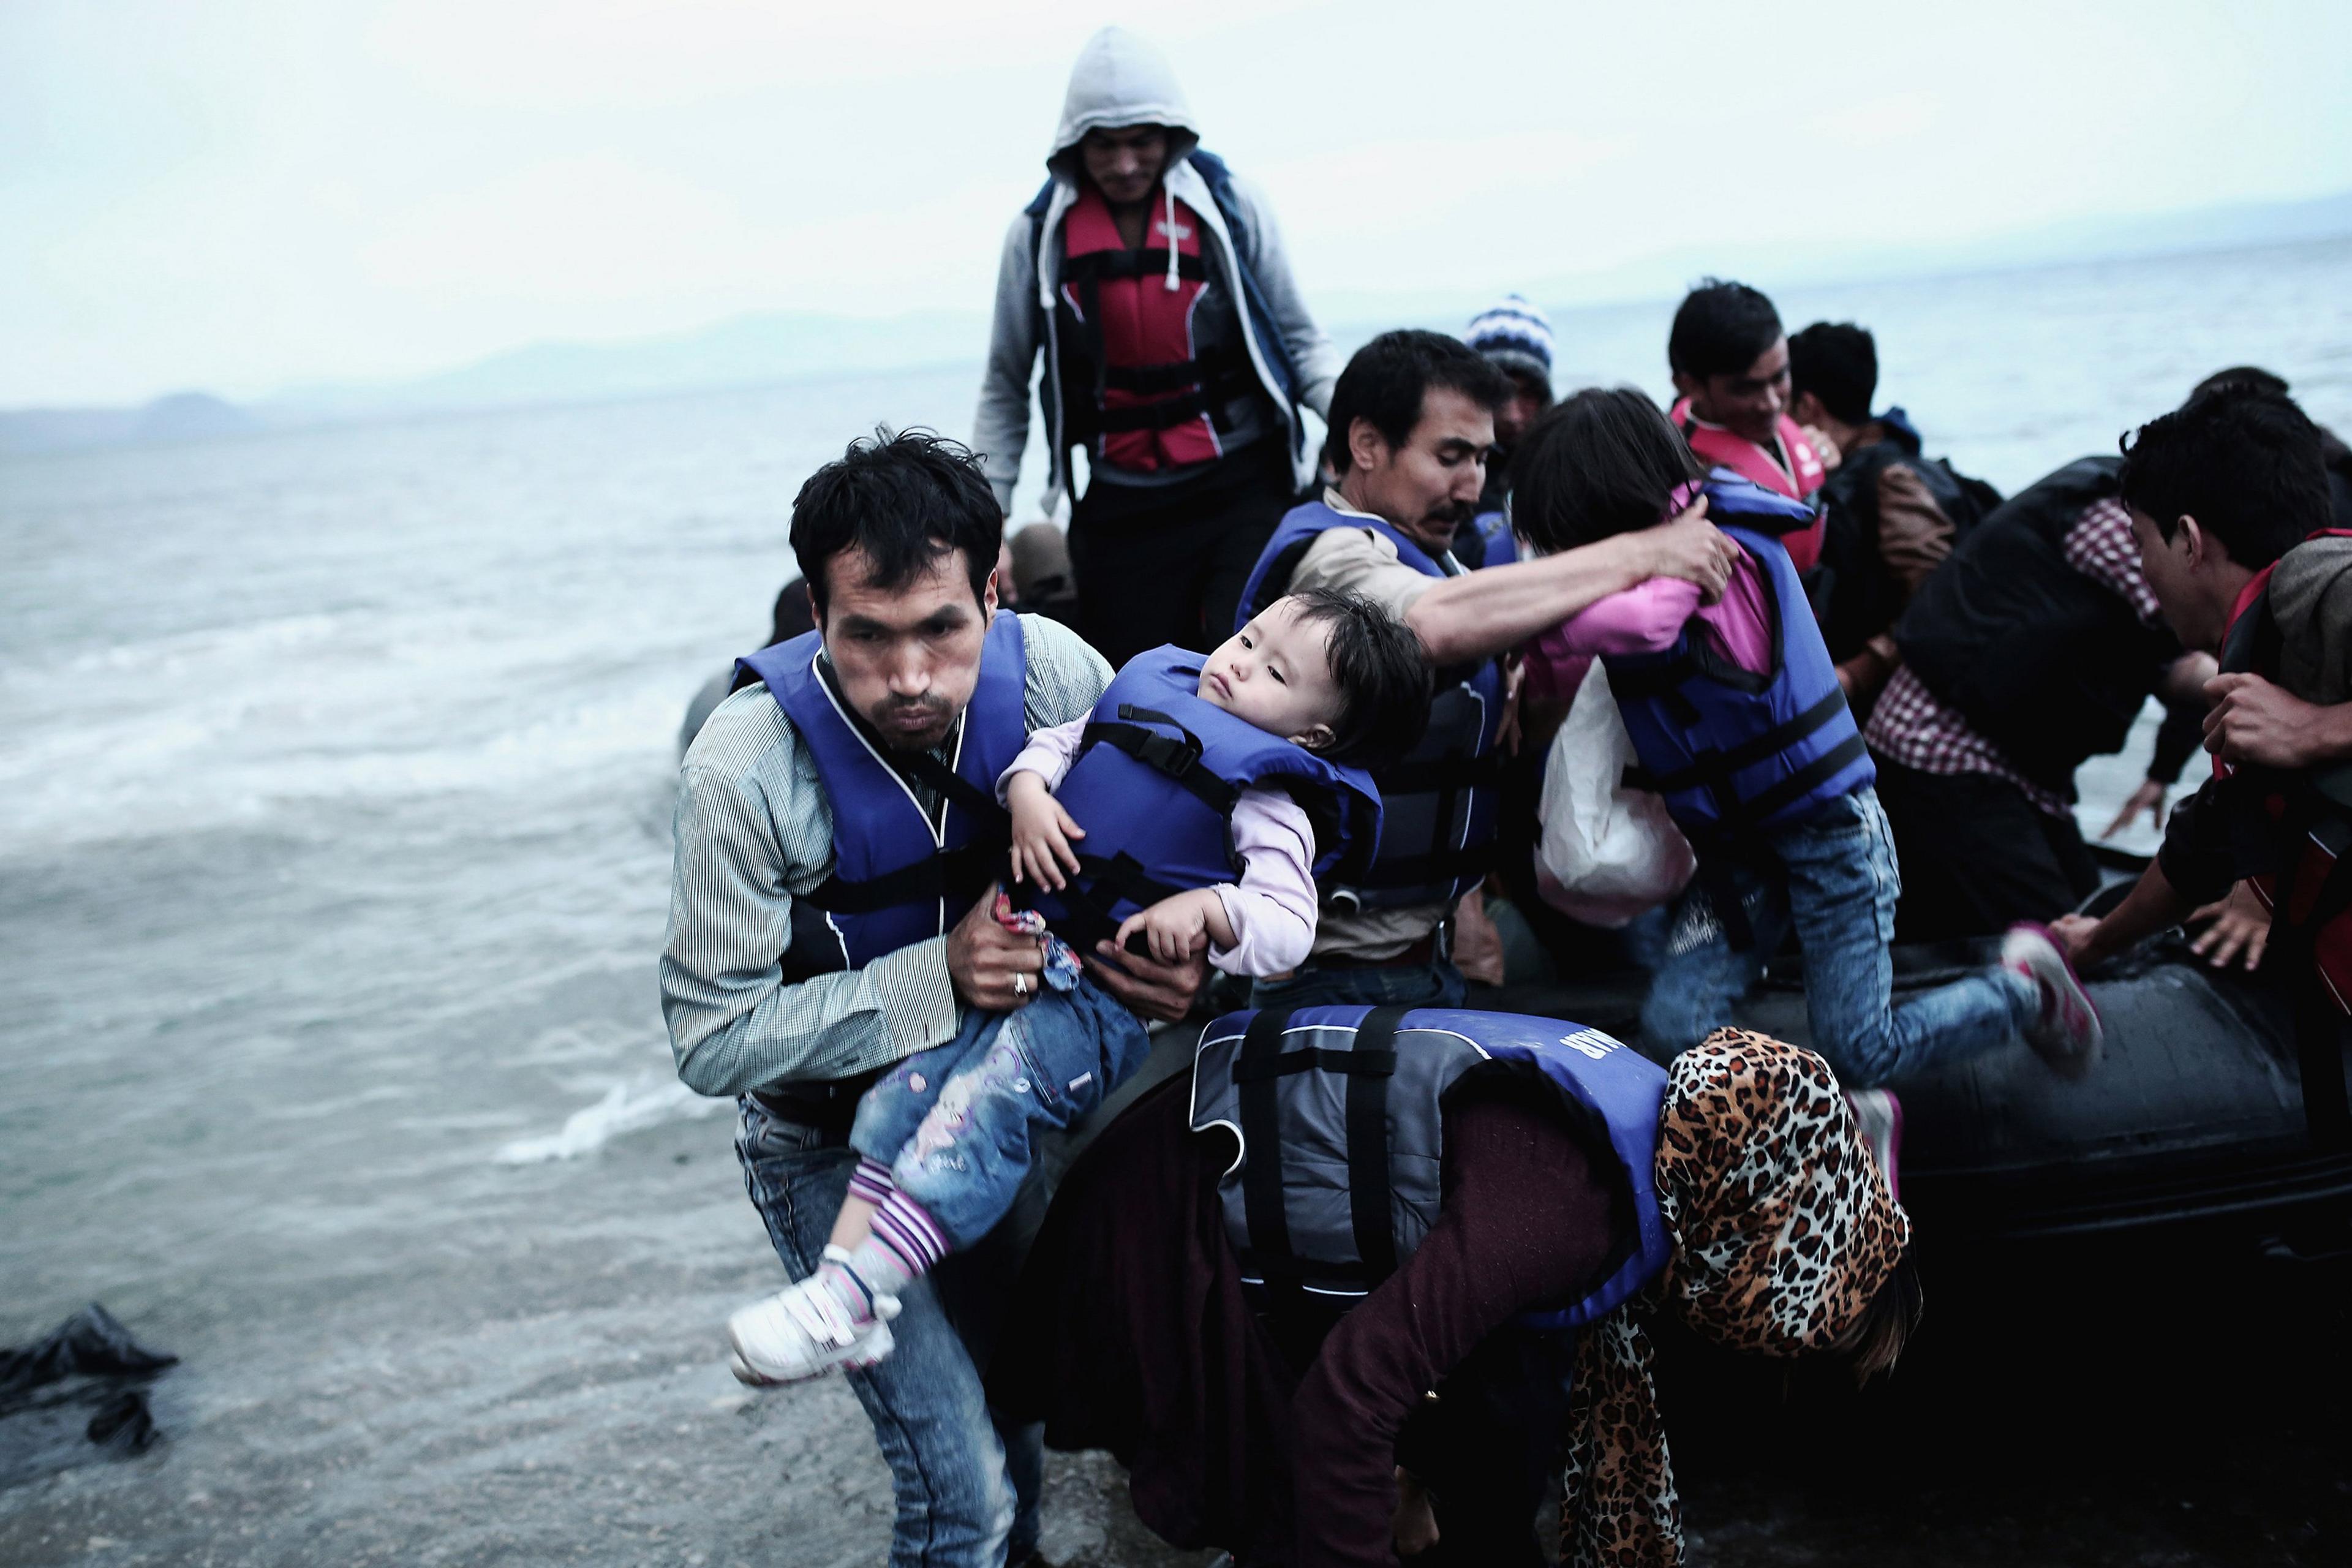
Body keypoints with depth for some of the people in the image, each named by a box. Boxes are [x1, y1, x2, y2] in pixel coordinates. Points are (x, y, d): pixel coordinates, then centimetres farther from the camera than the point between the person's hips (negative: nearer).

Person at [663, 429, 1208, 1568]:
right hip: (833, 1145, -3)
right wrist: (937, 978, -30)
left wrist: (1186, 954, -22)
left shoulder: (1050, 672, -18)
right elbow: (713, 1044, -21)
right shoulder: (746, 774, -27)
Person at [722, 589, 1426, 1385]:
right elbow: (1056, 742, 22)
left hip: (1122, 999, -7)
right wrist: (1029, 793, 1)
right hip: (1026, 956, 7)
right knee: (913, 1076, -8)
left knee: (996, 1091, -24)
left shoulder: (1266, 799, -3)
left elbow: (1287, 924, -12)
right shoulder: (1149, 691, 15)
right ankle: (843, 1272, -7)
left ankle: (851, 1301, -26)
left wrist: (1210, 909, -29)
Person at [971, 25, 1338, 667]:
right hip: (1123, 508, 2)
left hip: (1244, 486, -1)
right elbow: (1006, 390, 10)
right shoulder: (1039, 235, 2)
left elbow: (1299, 338, 6)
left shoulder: (1230, 204, -1)